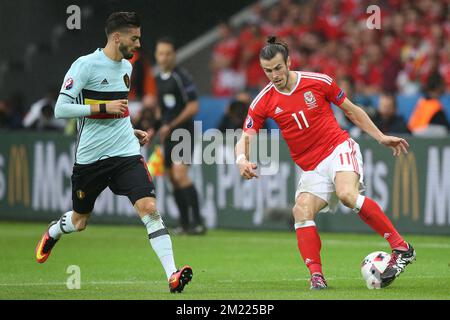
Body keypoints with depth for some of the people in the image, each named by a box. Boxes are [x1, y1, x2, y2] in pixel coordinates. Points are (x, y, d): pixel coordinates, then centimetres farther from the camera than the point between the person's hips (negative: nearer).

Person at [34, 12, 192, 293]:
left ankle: (173, 276, -24)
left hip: (126, 154, 4)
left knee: (149, 208, -17)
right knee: (79, 222, 14)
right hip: (90, 156, -4)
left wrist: (131, 131, 14)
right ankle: (52, 233, 51)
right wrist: (104, 107, -20)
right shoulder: (85, 65, -12)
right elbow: (61, 109, -16)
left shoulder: (126, 67, 11)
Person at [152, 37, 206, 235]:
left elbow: (193, 107, -16)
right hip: (168, 134, 8)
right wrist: (155, 128, 15)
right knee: (173, 178, 8)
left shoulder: (181, 77, -13)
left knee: (180, 175, -19)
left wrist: (170, 126, -17)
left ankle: (197, 222, -18)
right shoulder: (158, 78, 12)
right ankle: (184, 223, 15)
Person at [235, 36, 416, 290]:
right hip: (313, 169, 4)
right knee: (302, 210, -23)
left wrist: (381, 137, 9)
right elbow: (245, 138, -3)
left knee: (347, 194, -32)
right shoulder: (263, 102, 1)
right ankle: (317, 277, -23)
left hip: (340, 148, -3)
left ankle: (401, 248, -26)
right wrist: (242, 160, -26)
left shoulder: (319, 81, -4)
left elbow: (351, 110, 9)